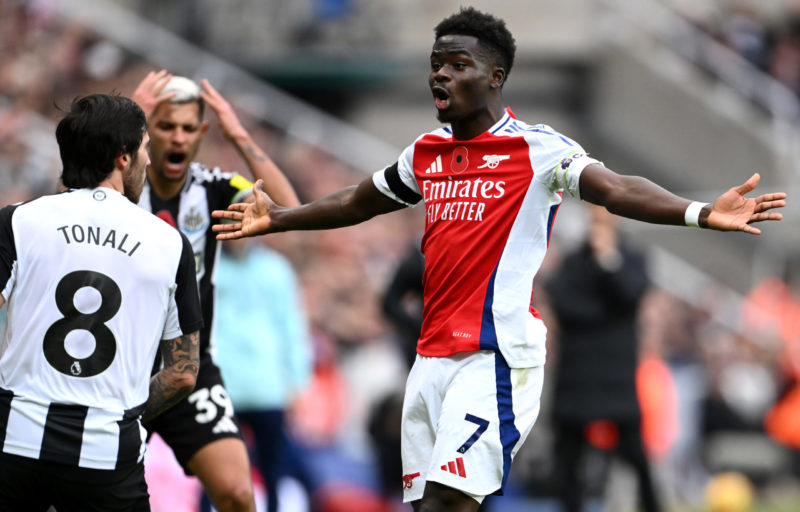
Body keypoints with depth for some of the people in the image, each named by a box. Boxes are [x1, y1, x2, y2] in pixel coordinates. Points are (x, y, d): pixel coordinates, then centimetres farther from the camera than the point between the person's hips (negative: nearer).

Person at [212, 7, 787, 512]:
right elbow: (358, 203, 31)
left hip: (498, 353, -7)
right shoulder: (426, 153, 14)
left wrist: (701, 214, -34)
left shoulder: (536, 147, -6)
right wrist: (278, 218, 36)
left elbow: (615, 188, -19)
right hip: (432, 353, 7)